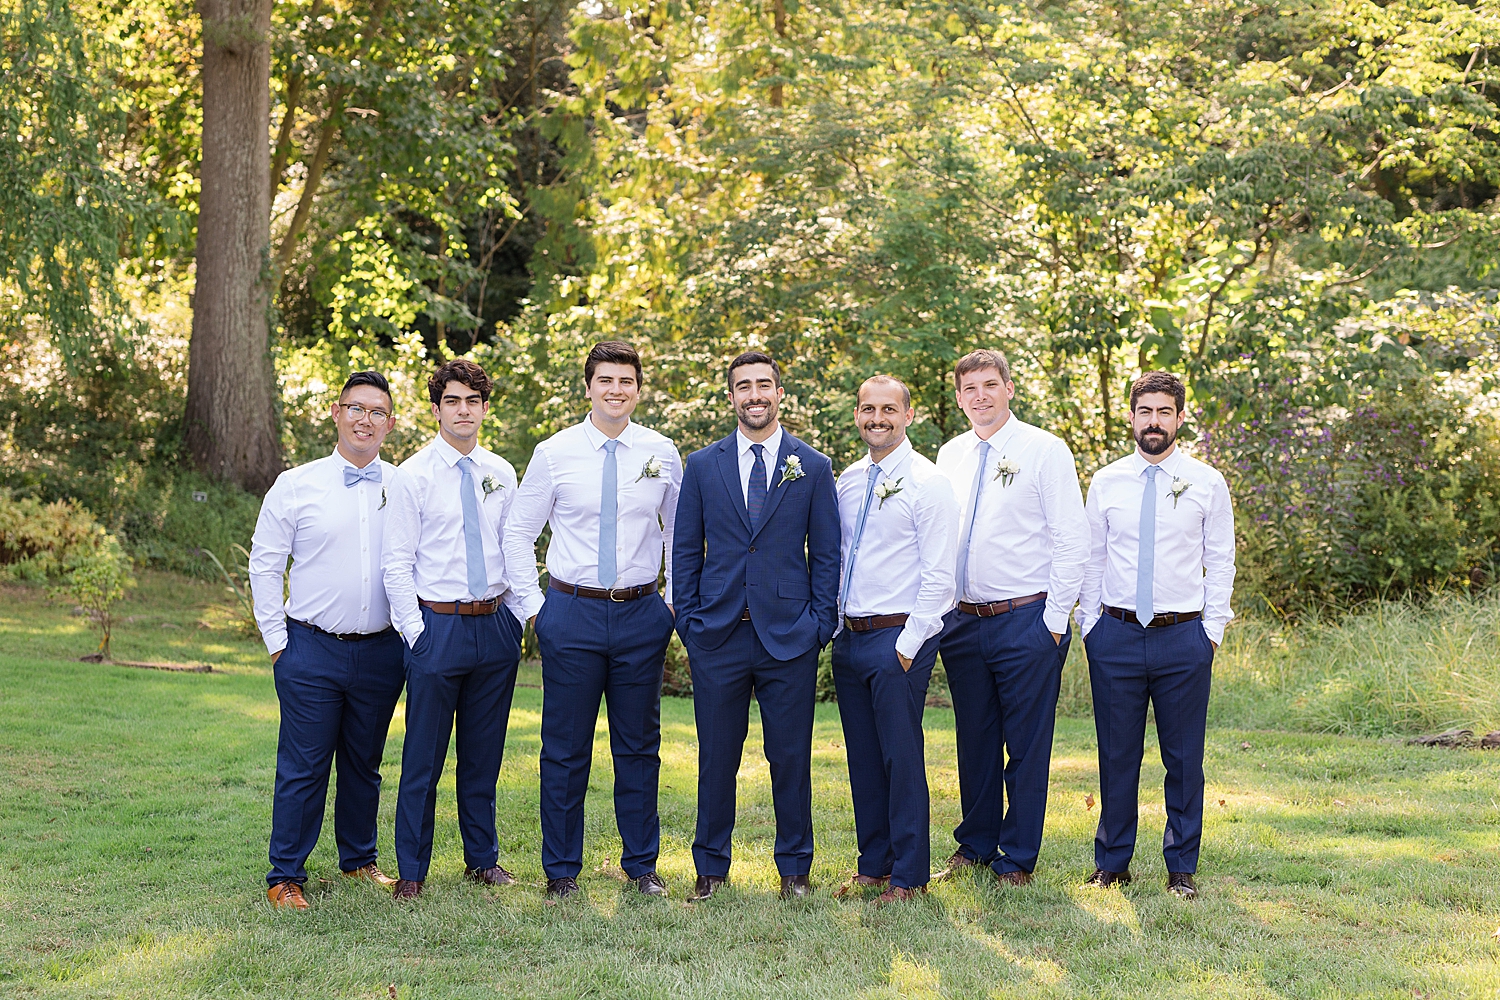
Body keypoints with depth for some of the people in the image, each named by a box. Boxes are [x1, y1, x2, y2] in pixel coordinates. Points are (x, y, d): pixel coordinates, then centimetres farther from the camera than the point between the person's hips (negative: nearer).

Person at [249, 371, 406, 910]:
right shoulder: (296, 486, -1)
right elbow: (264, 566, 3)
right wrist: (277, 641, -1)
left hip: (381, 652, 2)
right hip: (311, 649, -2)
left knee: (365, 764, 15)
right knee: (303, 768, 0)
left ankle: (359, 859, 31)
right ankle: (285, 876, 10)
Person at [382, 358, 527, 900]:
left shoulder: (502, 474, 8)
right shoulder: (412, 476, -5)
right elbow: (397, 565, -6)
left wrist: (515, 618, 7)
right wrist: (416, 633, -10)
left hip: (496, 627, 4)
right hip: (438, 626, -4)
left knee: (484, 753, 13)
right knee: (423, 757, 1)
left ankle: (482, 859, 26)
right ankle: (411, 870, 11)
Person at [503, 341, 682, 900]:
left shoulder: (662, 454, 4)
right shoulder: (554, 454, -2)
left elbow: (680, 532, 15)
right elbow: (518, 532, 5)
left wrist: (676, 601, 7)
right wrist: (532, 605, 0)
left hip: (642, 613, 2)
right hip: (572, 612, -2)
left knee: (640, 747, 10)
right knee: (565, 749, 4)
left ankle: (642, 865, 22)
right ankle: (561, 871, 16)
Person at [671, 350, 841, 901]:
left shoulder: (814, 468, 6)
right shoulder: (702, 465, 8)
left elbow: (826, 553, 6)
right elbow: (686, 550, 10)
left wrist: (820, 623, -1)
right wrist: (689, 619, 2)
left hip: (789, 636, -1)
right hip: (717, 634, 1)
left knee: (791, 757, 4)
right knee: (717, 756, 6)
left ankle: (795, 869, 17)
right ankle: (711, 868, 17)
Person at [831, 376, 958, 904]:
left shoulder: (927, 482, -8)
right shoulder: (848, 480, 12)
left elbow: (938, 574, -12)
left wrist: (908, 645, -15)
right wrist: (833, 624, 9)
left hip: (899, 637, -6)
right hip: (849, 637, 6)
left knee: (902, 757, -2)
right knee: (863, 758, 12)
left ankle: (908, 875, 8)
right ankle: (873, 864, 23)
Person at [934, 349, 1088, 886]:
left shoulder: (1045, 450, -5)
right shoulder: (950, 455, 10)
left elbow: (1072, 539, -8)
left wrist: (1055, 620, -11)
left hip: (1027, 620, -5)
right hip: (962, 620, 5)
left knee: (1026, 745, 2)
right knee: (975, 741, 14)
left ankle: (1017, 859, 13)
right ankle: (975, 846, 28)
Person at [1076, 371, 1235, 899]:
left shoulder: (1207, 483, 3)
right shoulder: (1105, 482, 6)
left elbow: (1221, 563, 5)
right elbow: (1092, 559, 10)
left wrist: (1212, 630, -2)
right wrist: (1090, 626, 4)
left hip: (1184, 638, -1)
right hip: (1115, 636, 1)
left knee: (1184, 758, 5)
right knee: (1117, 755, 7)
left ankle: (1182, 868, 17)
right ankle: (1112, 862, 19)